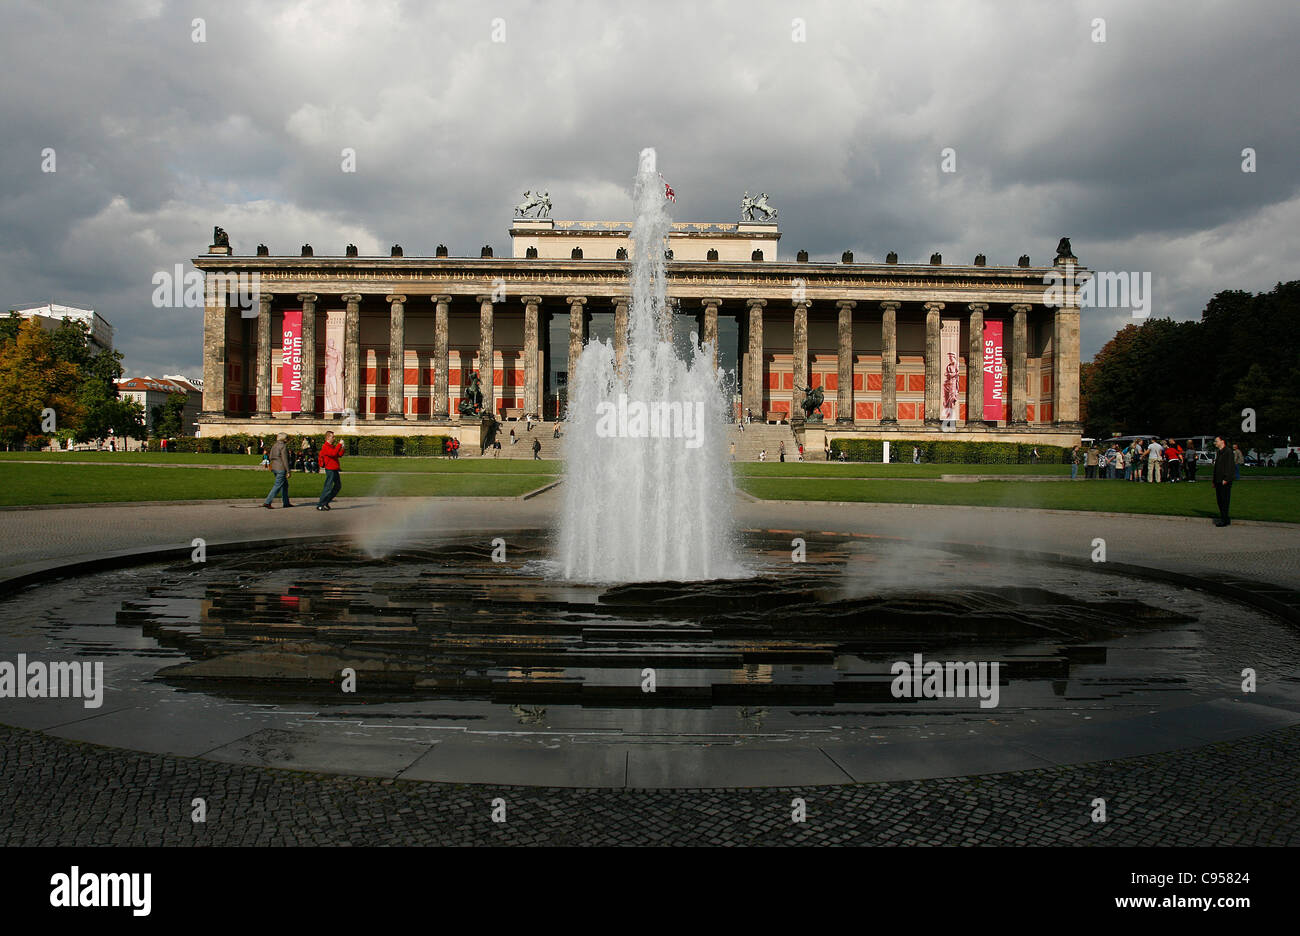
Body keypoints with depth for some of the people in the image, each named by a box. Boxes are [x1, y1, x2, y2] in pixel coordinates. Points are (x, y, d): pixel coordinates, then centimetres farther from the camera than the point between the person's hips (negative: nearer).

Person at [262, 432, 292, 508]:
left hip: (274, 468, 9)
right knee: (277, 486, -7)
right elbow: (285, 459, -17)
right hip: (281, 469, -9)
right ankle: (267, 502, -11)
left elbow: (270, 457, 13)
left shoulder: (274, 446, 12)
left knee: (285, 485, 18)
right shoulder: (283, 446, -13)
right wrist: (288, 471, -16)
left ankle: (286, 503, 21)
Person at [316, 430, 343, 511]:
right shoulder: (325, 447, -13)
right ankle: (320, 505, -3)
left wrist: (342, 448, 0)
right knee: (328, 487, -9)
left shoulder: (332, 446, 16)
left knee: (338, 486, 16)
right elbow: (333, 453, -29)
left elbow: (339, 455, 16)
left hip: (334, 469, 10)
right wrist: (339, 444, -23)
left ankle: (326, 502, 21)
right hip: (330, 470, -10)